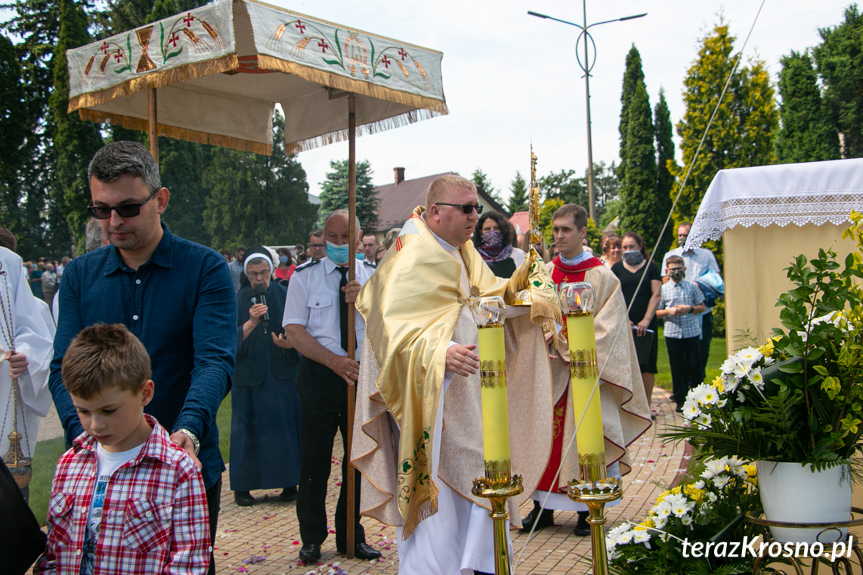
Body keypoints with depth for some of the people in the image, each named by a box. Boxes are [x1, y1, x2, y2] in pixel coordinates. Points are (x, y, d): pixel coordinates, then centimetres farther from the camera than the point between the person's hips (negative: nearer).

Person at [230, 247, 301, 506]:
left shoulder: (284, 295, 3)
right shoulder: (238, 300, 2)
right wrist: (251, 323, -20)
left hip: (282, 375, 0)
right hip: (248, 375, 0)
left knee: (286, 424, 1)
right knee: (247, 428, 3)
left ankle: (289, 482, 12)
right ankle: (242, 486, 13)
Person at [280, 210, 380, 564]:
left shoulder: (374, 278, 8)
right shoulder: (305, 276, 1)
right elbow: (294, 331, -6)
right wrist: (334, 361, -17)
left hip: (364, 374, 2)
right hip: (319, 376, -2)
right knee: (315, 458, 1)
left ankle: (352, 537, 22)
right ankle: (312, 538, 17)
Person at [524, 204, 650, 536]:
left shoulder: (603, 277, -2)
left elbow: (607, 328, -6)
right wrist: (561, 348, -10)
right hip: (550, 369, 3)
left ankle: (586, 510, 9)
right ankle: (544, 506, 13)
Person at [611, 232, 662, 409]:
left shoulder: (651, 267, 8)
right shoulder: (617, 268, 10)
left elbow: (656, 295, 2)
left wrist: (646, 320, -9)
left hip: (646, 326, 0)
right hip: (622, 325, 0)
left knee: (646, 365, -2)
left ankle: (646, 405, 5)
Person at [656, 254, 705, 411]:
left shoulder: (692, 287, 4)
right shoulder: (663, 289, 4)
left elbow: (702, 307, 7)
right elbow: (657, 312, 5)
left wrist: (689, 309, -10)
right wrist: (669, 311, -13)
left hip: (692, 332, 0)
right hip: (672, 333, 0)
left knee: (695, 365, 3)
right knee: (677, 368, 4)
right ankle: (680, 400, 12)